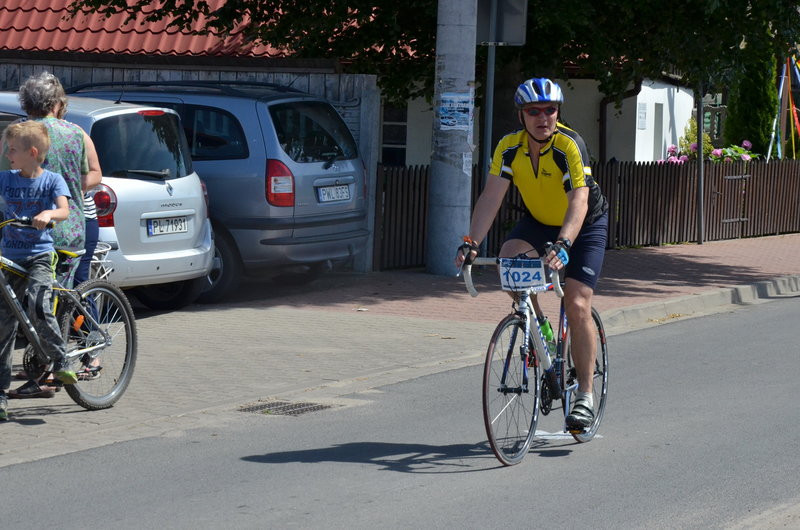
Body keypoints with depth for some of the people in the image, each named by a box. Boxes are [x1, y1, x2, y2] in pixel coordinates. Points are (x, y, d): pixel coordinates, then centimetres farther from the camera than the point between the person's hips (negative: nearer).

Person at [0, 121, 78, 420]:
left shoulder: (52, 180, -4)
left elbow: (64, 211, -18)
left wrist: (48, 214, -39)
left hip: (40, 256, -3)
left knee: (38, 307, -28)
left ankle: (60, 362, -9)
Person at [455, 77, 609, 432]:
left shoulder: (569, 145, -30)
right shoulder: (510, 147, -17)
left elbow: (579, 200, -41)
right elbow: (491, 196, -24)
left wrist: (563, 245, -57)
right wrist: (471, 243, -39)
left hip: (586, 223, -4)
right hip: (539, 220, 4)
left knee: (577, 305, -16)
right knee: (509, 257, -27)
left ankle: (585, 394, -4)